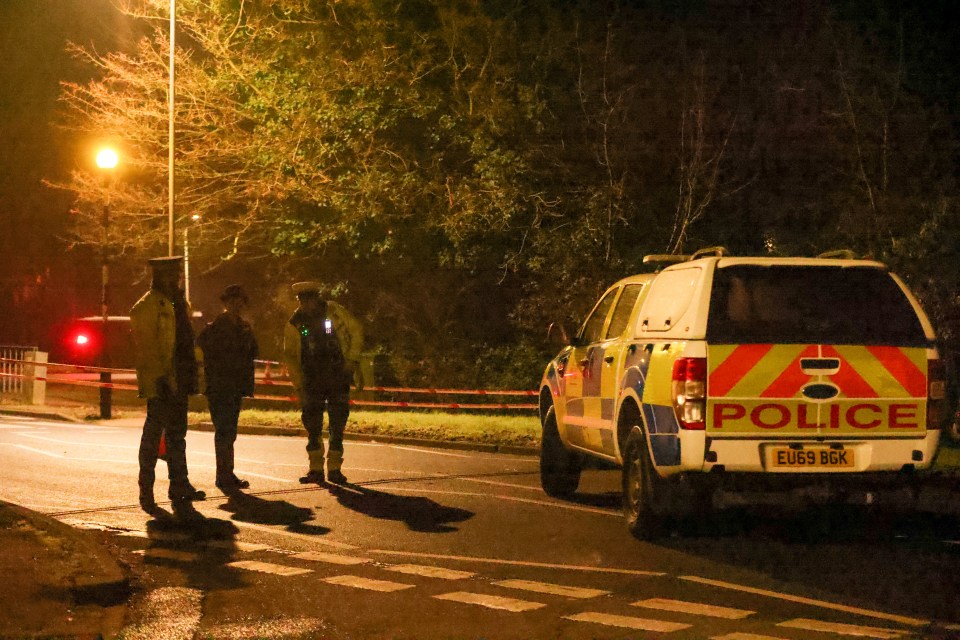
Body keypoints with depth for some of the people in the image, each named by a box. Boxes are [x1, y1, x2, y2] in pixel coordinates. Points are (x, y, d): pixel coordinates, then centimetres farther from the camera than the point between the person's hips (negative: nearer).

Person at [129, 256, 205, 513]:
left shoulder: (177, 304, 17)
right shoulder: (147, 306, -9)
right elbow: (146, 347, -15)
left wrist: (190, 376, 17)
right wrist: (160, 378, -20)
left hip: (177, 382, 8)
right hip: (159, 383, -8)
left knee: (177, 434, 10)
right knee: (154, 434, -4)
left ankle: (180, 487, 14)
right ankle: (146, 491, 2)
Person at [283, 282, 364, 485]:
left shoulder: (335, 312, -7)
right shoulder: (294, 325, -4)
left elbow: (356, 331, 3)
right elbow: (290, 356, 3)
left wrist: (352, 359, -7)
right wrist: (298, 384, -4)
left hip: (338, 376, -1)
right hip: (312, 381, 1)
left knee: (338, 425, 1)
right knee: (312, 425, 1)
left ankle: (334, 469, 7)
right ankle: (316, 470, 8)